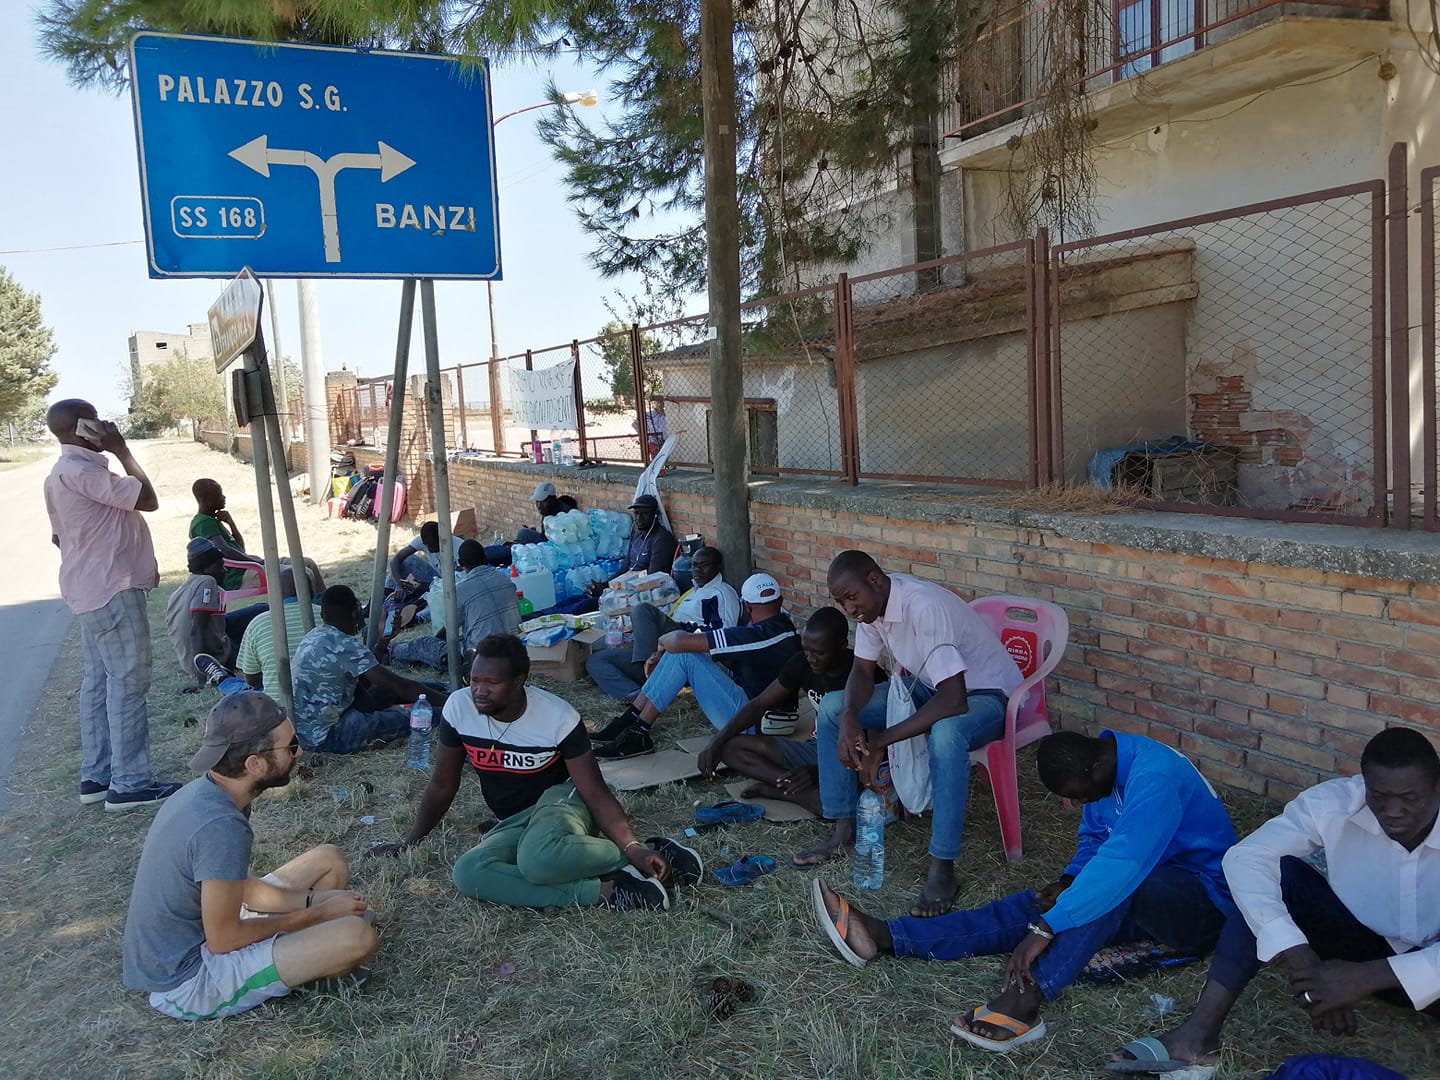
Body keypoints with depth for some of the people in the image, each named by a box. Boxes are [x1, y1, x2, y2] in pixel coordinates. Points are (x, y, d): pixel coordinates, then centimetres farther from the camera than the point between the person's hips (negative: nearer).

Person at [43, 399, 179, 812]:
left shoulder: (62, 473, 15)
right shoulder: (81, 471, -18)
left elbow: (60, 536, 21)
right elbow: (148, 500, -20)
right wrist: (122, 451, -10)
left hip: (92, 589, 11)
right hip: (112, 591, -11)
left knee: (99, 680, 13)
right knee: (128, 683, -7)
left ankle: (96, 776, 20)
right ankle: (130, 784, -2)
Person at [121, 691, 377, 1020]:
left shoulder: (207, 791, -2)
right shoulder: (220, 826, -31)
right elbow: (224, 939, -24)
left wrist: (315, 901, -2)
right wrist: (318, 913, -12)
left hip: (192, 936, 9)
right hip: (187, 982, -9)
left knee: (329, 860, 12)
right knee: (358, 937, -24)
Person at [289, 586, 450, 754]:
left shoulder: (313, 637, 5)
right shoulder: (345, 645, -23)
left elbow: (362, 683, 14)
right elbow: (400, 686, -22)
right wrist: (446, 701, -17)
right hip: (325, 737, -9)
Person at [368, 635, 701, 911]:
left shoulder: (558, 717, -20)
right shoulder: (459, 707, -12)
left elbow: (596, 792, -17)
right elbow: (443, 785, 3)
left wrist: (633, 847, -30)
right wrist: (410, 842, 7)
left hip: (561, 799, -5)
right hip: (514, 822, 5)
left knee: (537, 859, -42)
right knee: (467, 873, -30)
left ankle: (646, 854, -19)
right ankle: (606, 891, -27)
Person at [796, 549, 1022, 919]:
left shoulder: (925, 606, -34)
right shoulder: (871, 603, -9)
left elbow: (953, 700, -38)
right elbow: (863, 670, 1)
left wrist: (881, 740, -33)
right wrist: (849, 719, -21)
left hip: (985, 694, -8)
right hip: (928, 688, 8)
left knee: (945, 734, -42)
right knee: (831, 709, -2)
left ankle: (942, 868, -30)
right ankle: (843, 829, 6)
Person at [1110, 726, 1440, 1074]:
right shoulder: (1332, 803, -21)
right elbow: (1244, 857, -30)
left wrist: (1368, 977, -42)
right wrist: (1296, 957, -40)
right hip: (1358, 945, 2)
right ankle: (1199, 1033, -28)